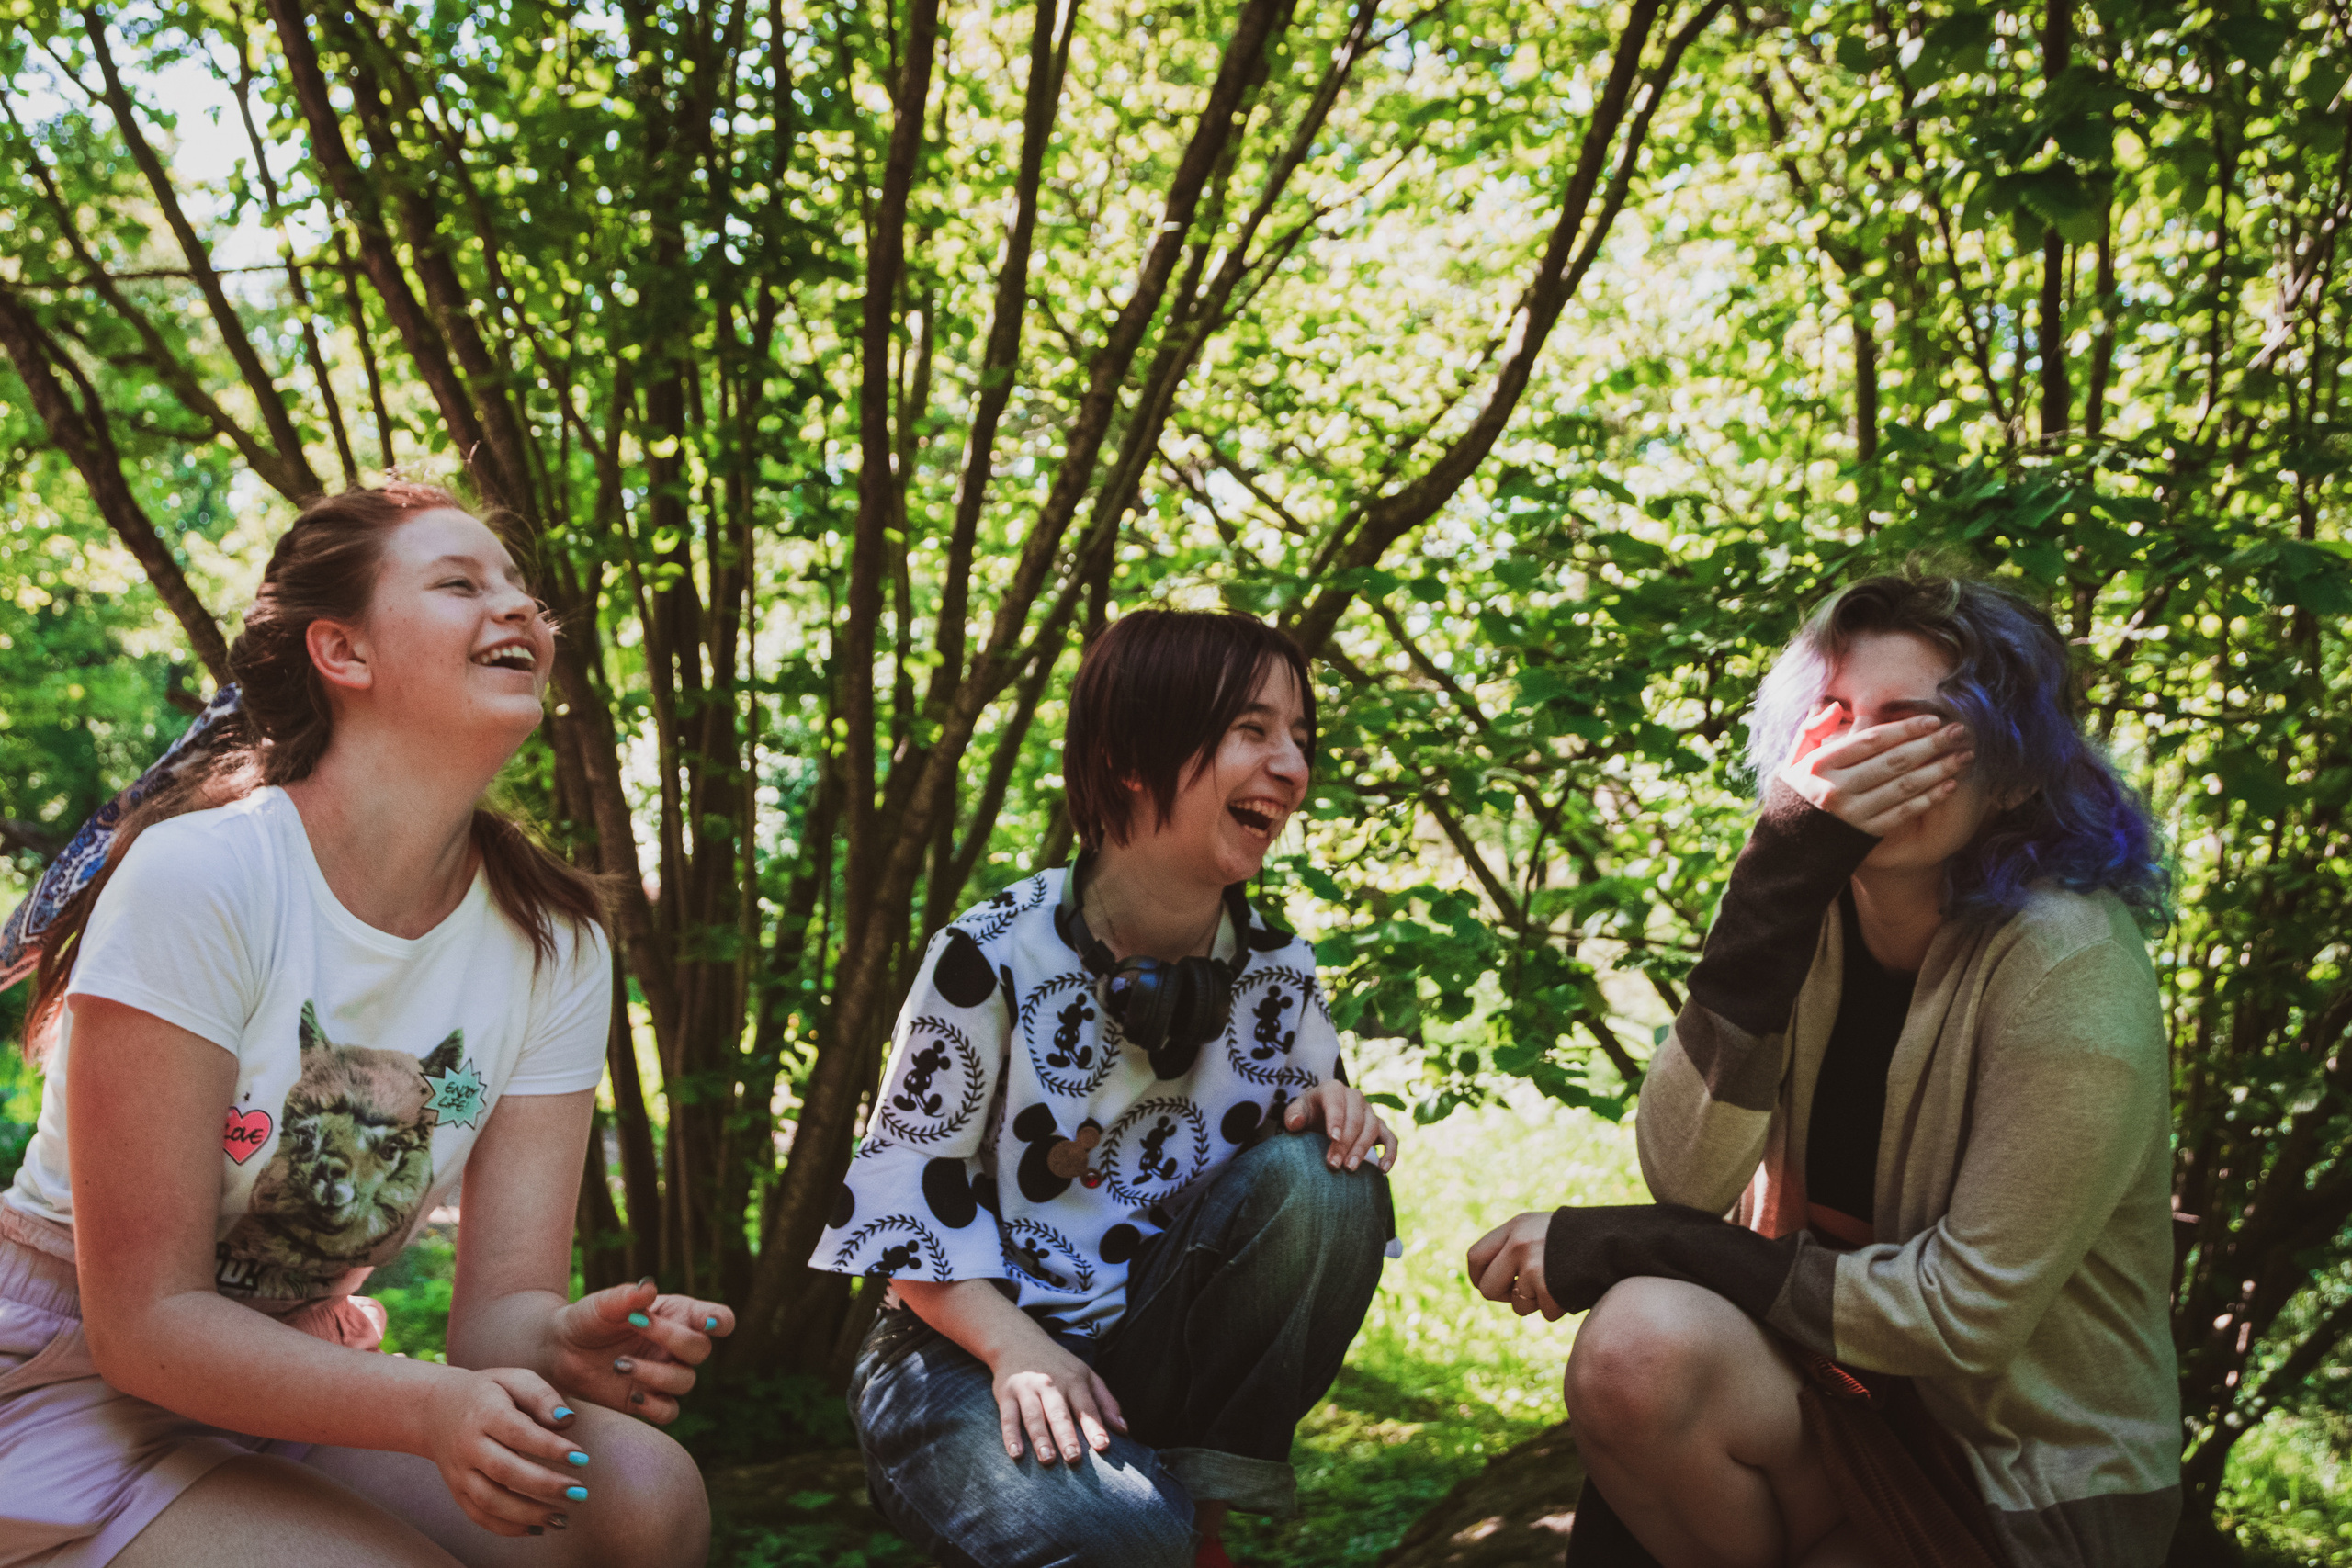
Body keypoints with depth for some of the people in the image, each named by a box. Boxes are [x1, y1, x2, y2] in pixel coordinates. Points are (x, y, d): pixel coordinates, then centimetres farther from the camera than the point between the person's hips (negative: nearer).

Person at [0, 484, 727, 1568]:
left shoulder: (554, 947, -5)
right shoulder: (197, 877, -21)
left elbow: (502, 1301, -7)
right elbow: (143, 1322, -20)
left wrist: (561, 1341, -32)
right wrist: (433, 1409, -36)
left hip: (296, 1384, 5)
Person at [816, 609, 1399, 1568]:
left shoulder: (1281, 974, 2)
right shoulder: (990, 959, -11)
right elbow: (907, 1195, -9)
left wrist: (1329, 1120, -15)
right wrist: (1017, 1347, -23)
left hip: (1159, 1355, 5)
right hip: (970, 1353, -4)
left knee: (1319, 1180, -23)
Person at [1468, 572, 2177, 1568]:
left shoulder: (2066, 963, -18)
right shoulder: (1816, 915, -2)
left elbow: (1967, 1310, -19)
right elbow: (1685, 1175, -16)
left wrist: (1632, 1248, -21)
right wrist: (1778, 881, -25)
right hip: (1849, 1402, 5)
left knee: (1650, 1345, -25)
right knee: (1645, 1344, -25)